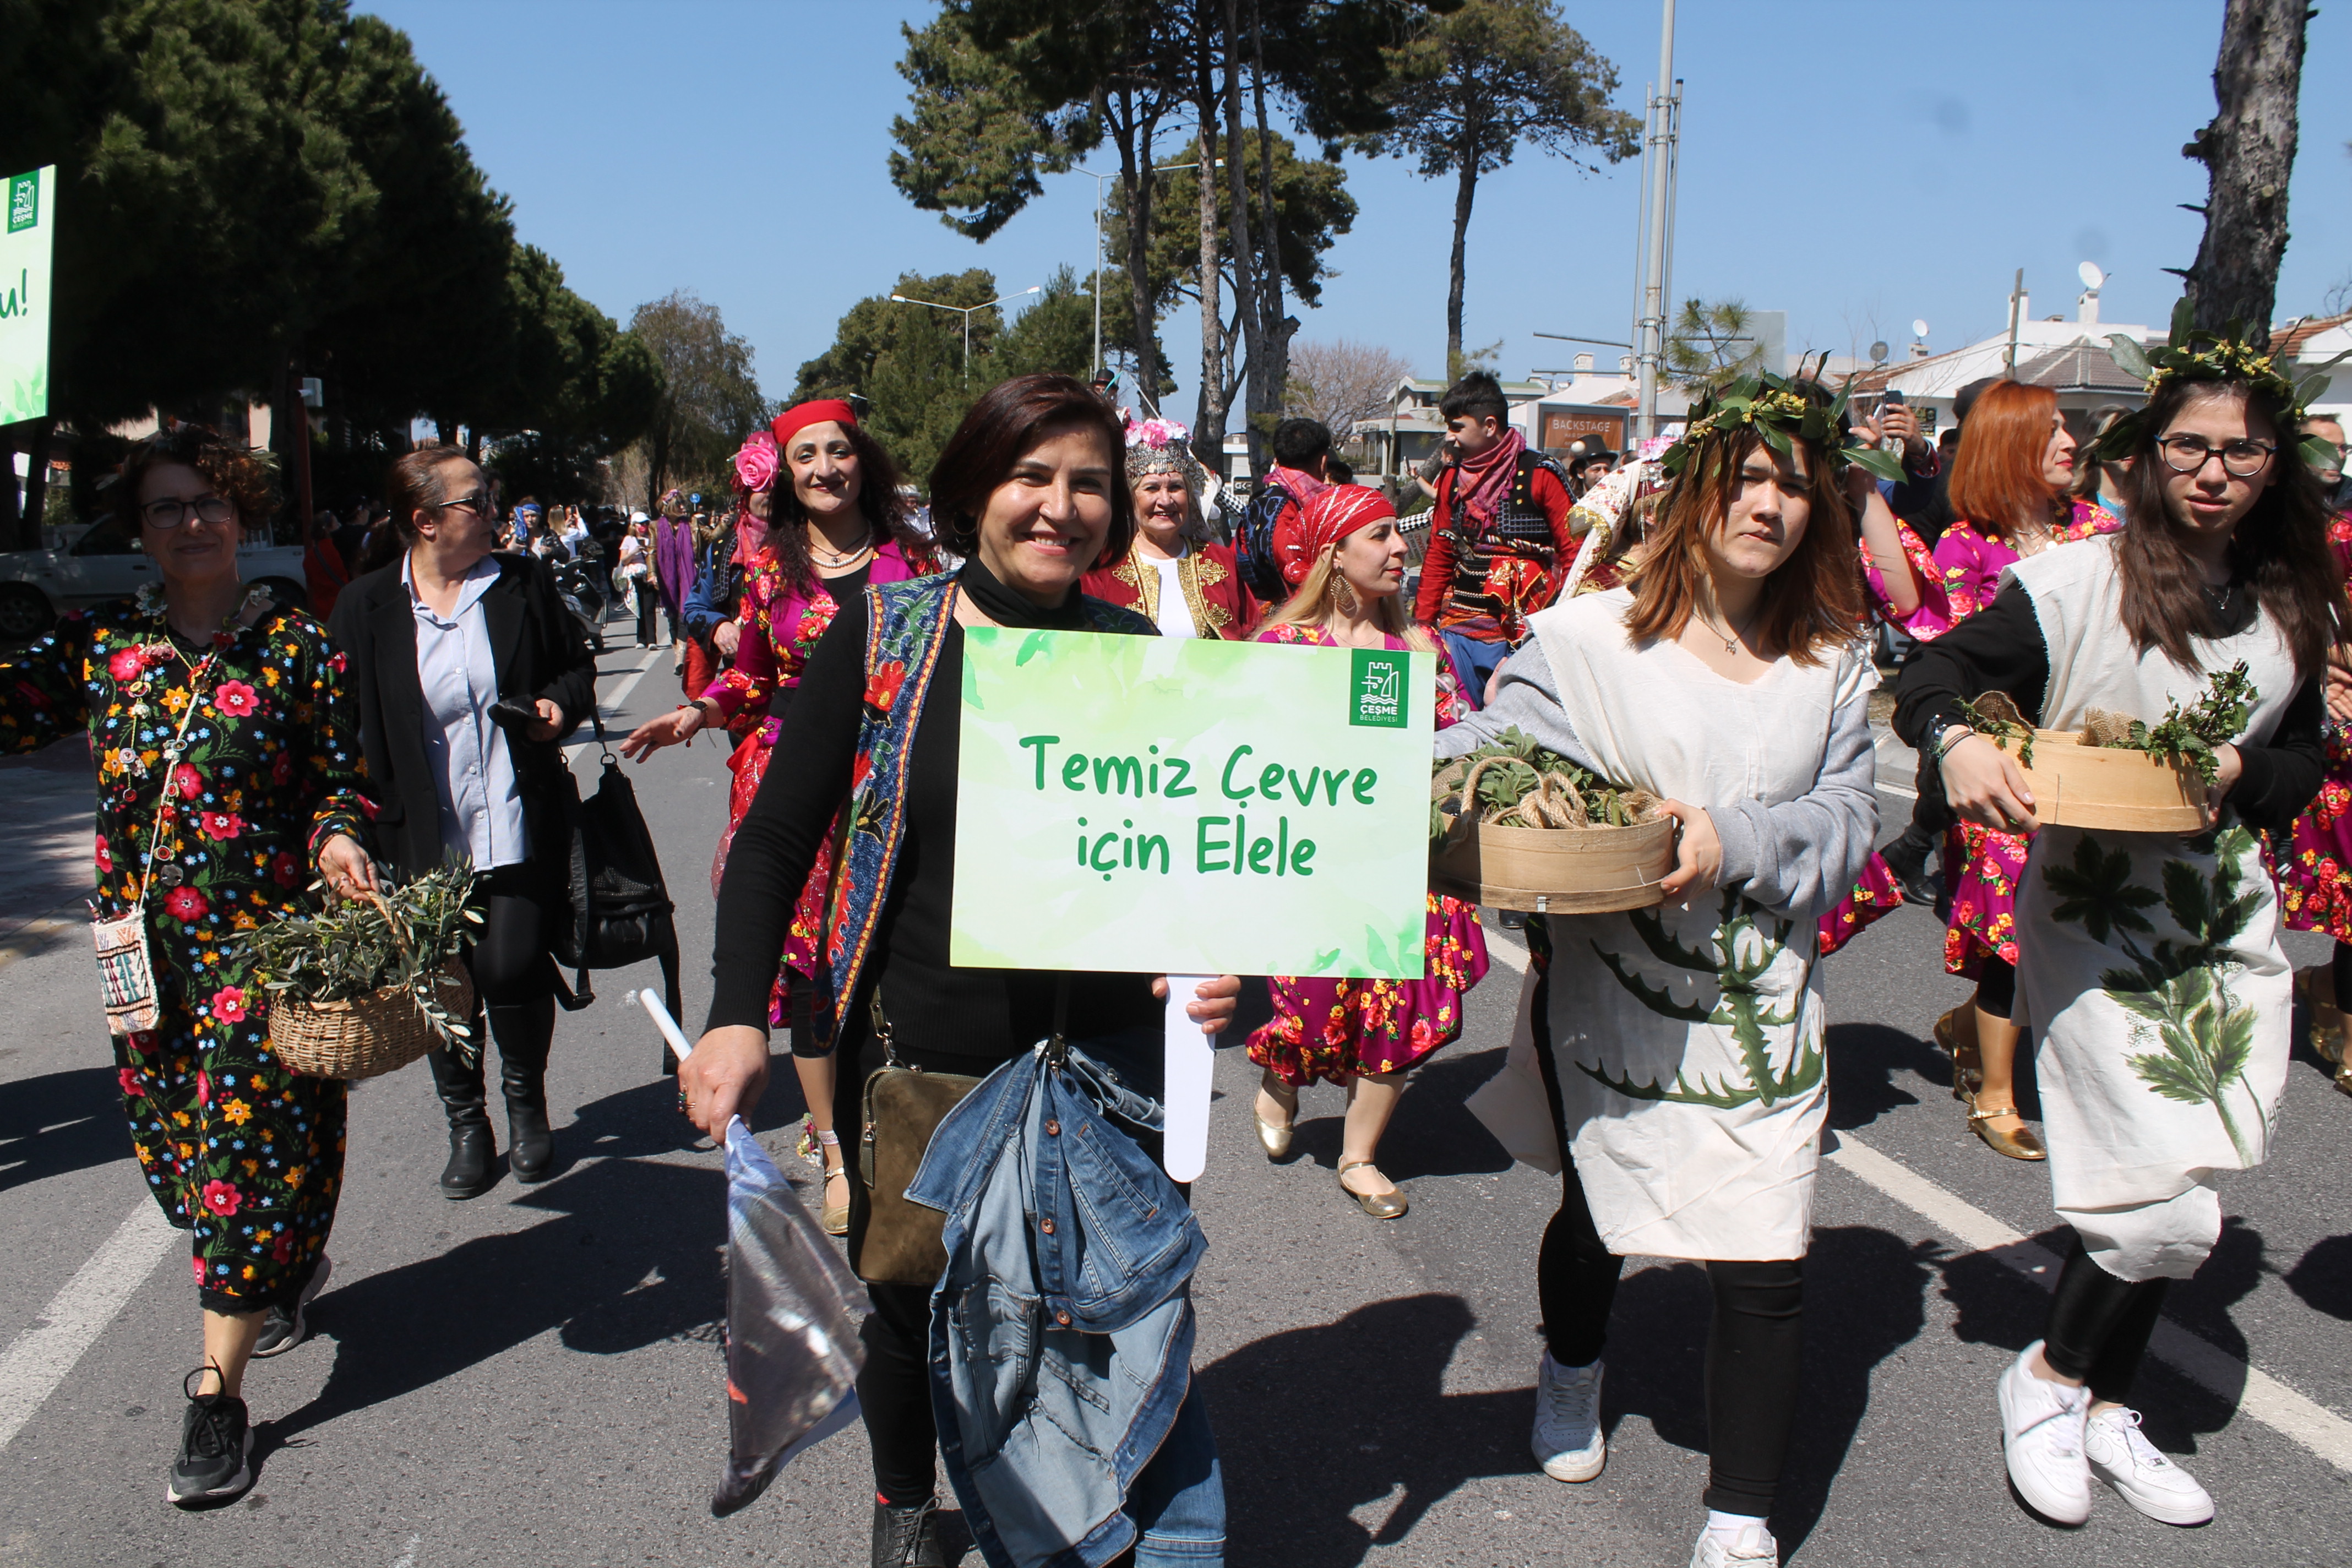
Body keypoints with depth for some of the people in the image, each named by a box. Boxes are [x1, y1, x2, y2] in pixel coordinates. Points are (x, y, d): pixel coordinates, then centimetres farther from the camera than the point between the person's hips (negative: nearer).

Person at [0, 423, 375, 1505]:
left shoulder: (295, 646, -1)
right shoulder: (99, 642, 6)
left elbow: (342, 779, 2)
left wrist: (336, 839, -17)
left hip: (266, 930, -4)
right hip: (144, 938, 4)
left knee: (247, 1133, -4)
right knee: (167, 1128, 14)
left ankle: (217, 1388, 2)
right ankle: (291, 1269, 40)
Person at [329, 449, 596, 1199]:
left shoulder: (524, 582, 4)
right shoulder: (368, 607, 1)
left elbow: (577, 664, 16)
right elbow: (352, 729, 3)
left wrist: (562, 704, -6)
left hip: (519, 827, 0)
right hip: (425, 839, 0)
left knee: (512, 968, -7)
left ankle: (526, 1101, 20)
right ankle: (466, 1122, 25)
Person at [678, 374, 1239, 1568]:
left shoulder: (1140, 656, -1)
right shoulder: (880, 634, -5)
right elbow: (775, 839, -5)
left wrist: (1211, 963, -14)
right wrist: (738, 1016, -17)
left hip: (1105, 1059, 0)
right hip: (918, 1059, 0)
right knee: (908, 1303, 19)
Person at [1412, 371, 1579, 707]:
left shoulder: (1540, 476, -5)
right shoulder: (1451, 480, 12)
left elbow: (1574, 554, -5)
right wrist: (1421, 626, 12)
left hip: (1522, 637, -5)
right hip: (1458, 631, 5)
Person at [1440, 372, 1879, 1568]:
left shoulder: (1835, 664, 4)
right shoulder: (1594, 637, -6)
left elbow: (1848, 824, -3)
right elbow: (1496, 748, -10)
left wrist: (1737, 840, -21)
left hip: (1759, 1007, 2)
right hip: (1609, 994, -1)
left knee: (1766, 1265, -3)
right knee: (1598, 1213, 19)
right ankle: (1572, 1371, 54)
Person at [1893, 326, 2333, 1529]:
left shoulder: (2296, 609, 7)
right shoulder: (2080, 582, -10)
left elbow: (2301, 765, 12)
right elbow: (1934, 674, -12)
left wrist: (2239, 775, -11)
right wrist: (1959, 741, -34)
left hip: (2227, 922, 6)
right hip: (2094, 922, -5)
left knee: (2168, 1203, 12)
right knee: (2171, 1215, -7)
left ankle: (2104, 1410, 31)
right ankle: (2048, 1378, 19)